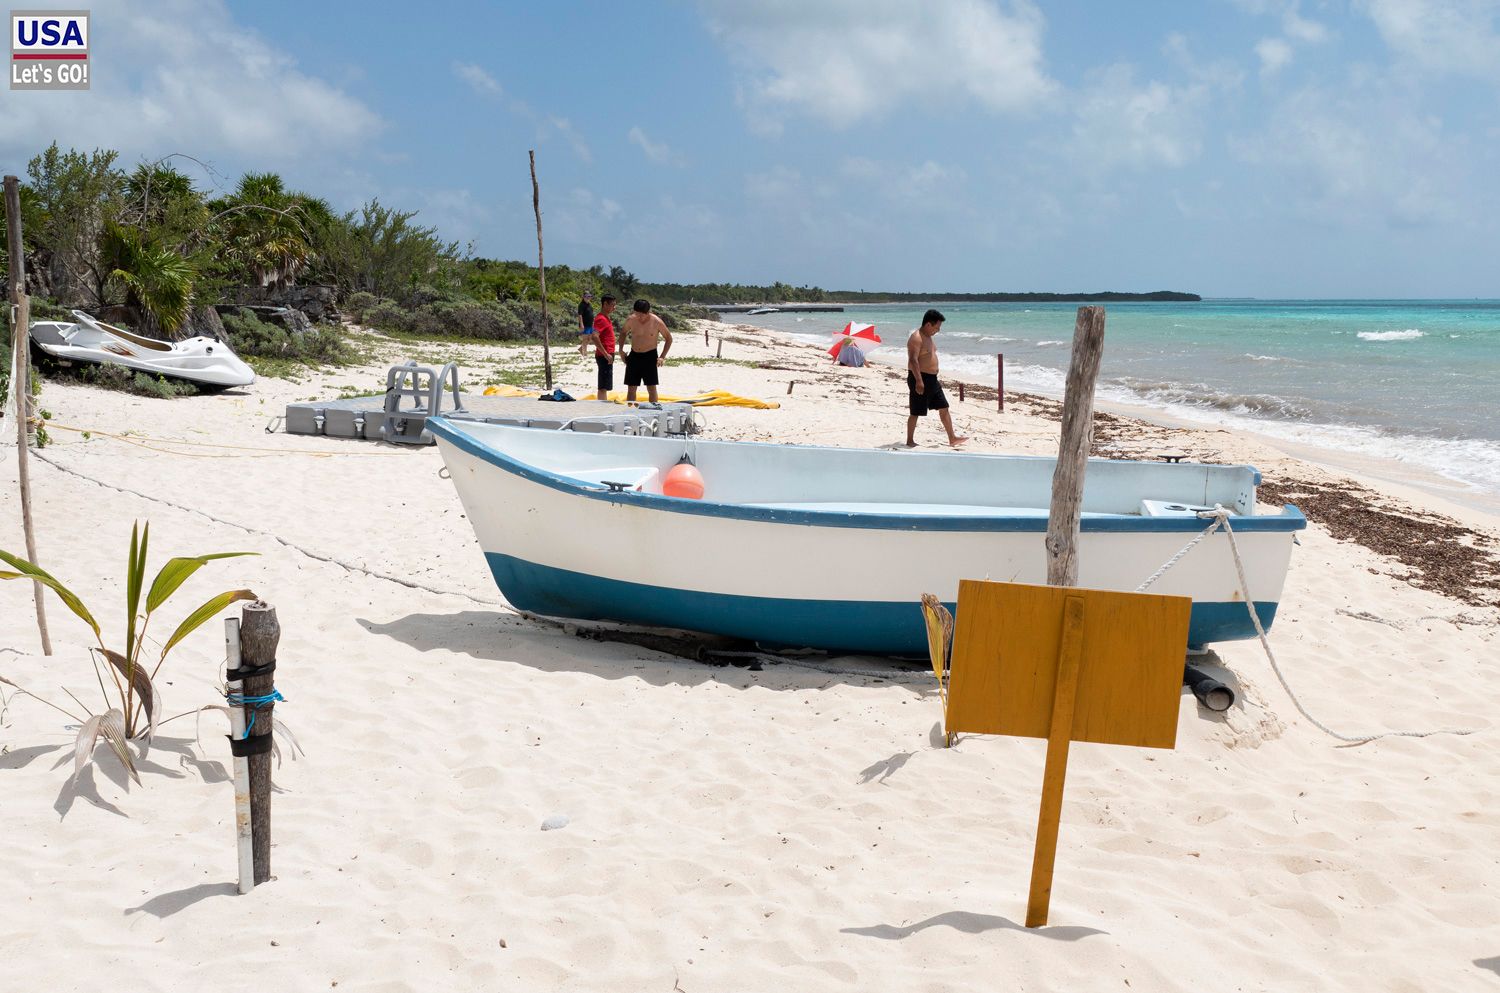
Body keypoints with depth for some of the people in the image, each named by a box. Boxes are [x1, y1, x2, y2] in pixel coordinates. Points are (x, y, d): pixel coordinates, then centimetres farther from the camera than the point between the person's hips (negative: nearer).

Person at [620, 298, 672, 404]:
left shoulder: (657, 322, -13)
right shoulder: (631, 320, -6)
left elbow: (669, 339, -1)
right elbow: (623, 333, 15)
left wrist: (662, 357, -8)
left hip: (650, 356, -3)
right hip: (634, 356, 3)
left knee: (651, 388, -3)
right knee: (631, 388, 6)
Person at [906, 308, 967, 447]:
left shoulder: (928, 337, 15)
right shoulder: (916, 338, -17)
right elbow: (913, 360, -26)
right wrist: (919, 381, -32)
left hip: (931, 379, 10)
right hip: (920, 379, -10)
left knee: (944, 408, 10)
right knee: (916, 412, -2)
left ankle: (952, 438, 15)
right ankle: (910, 441, 9)